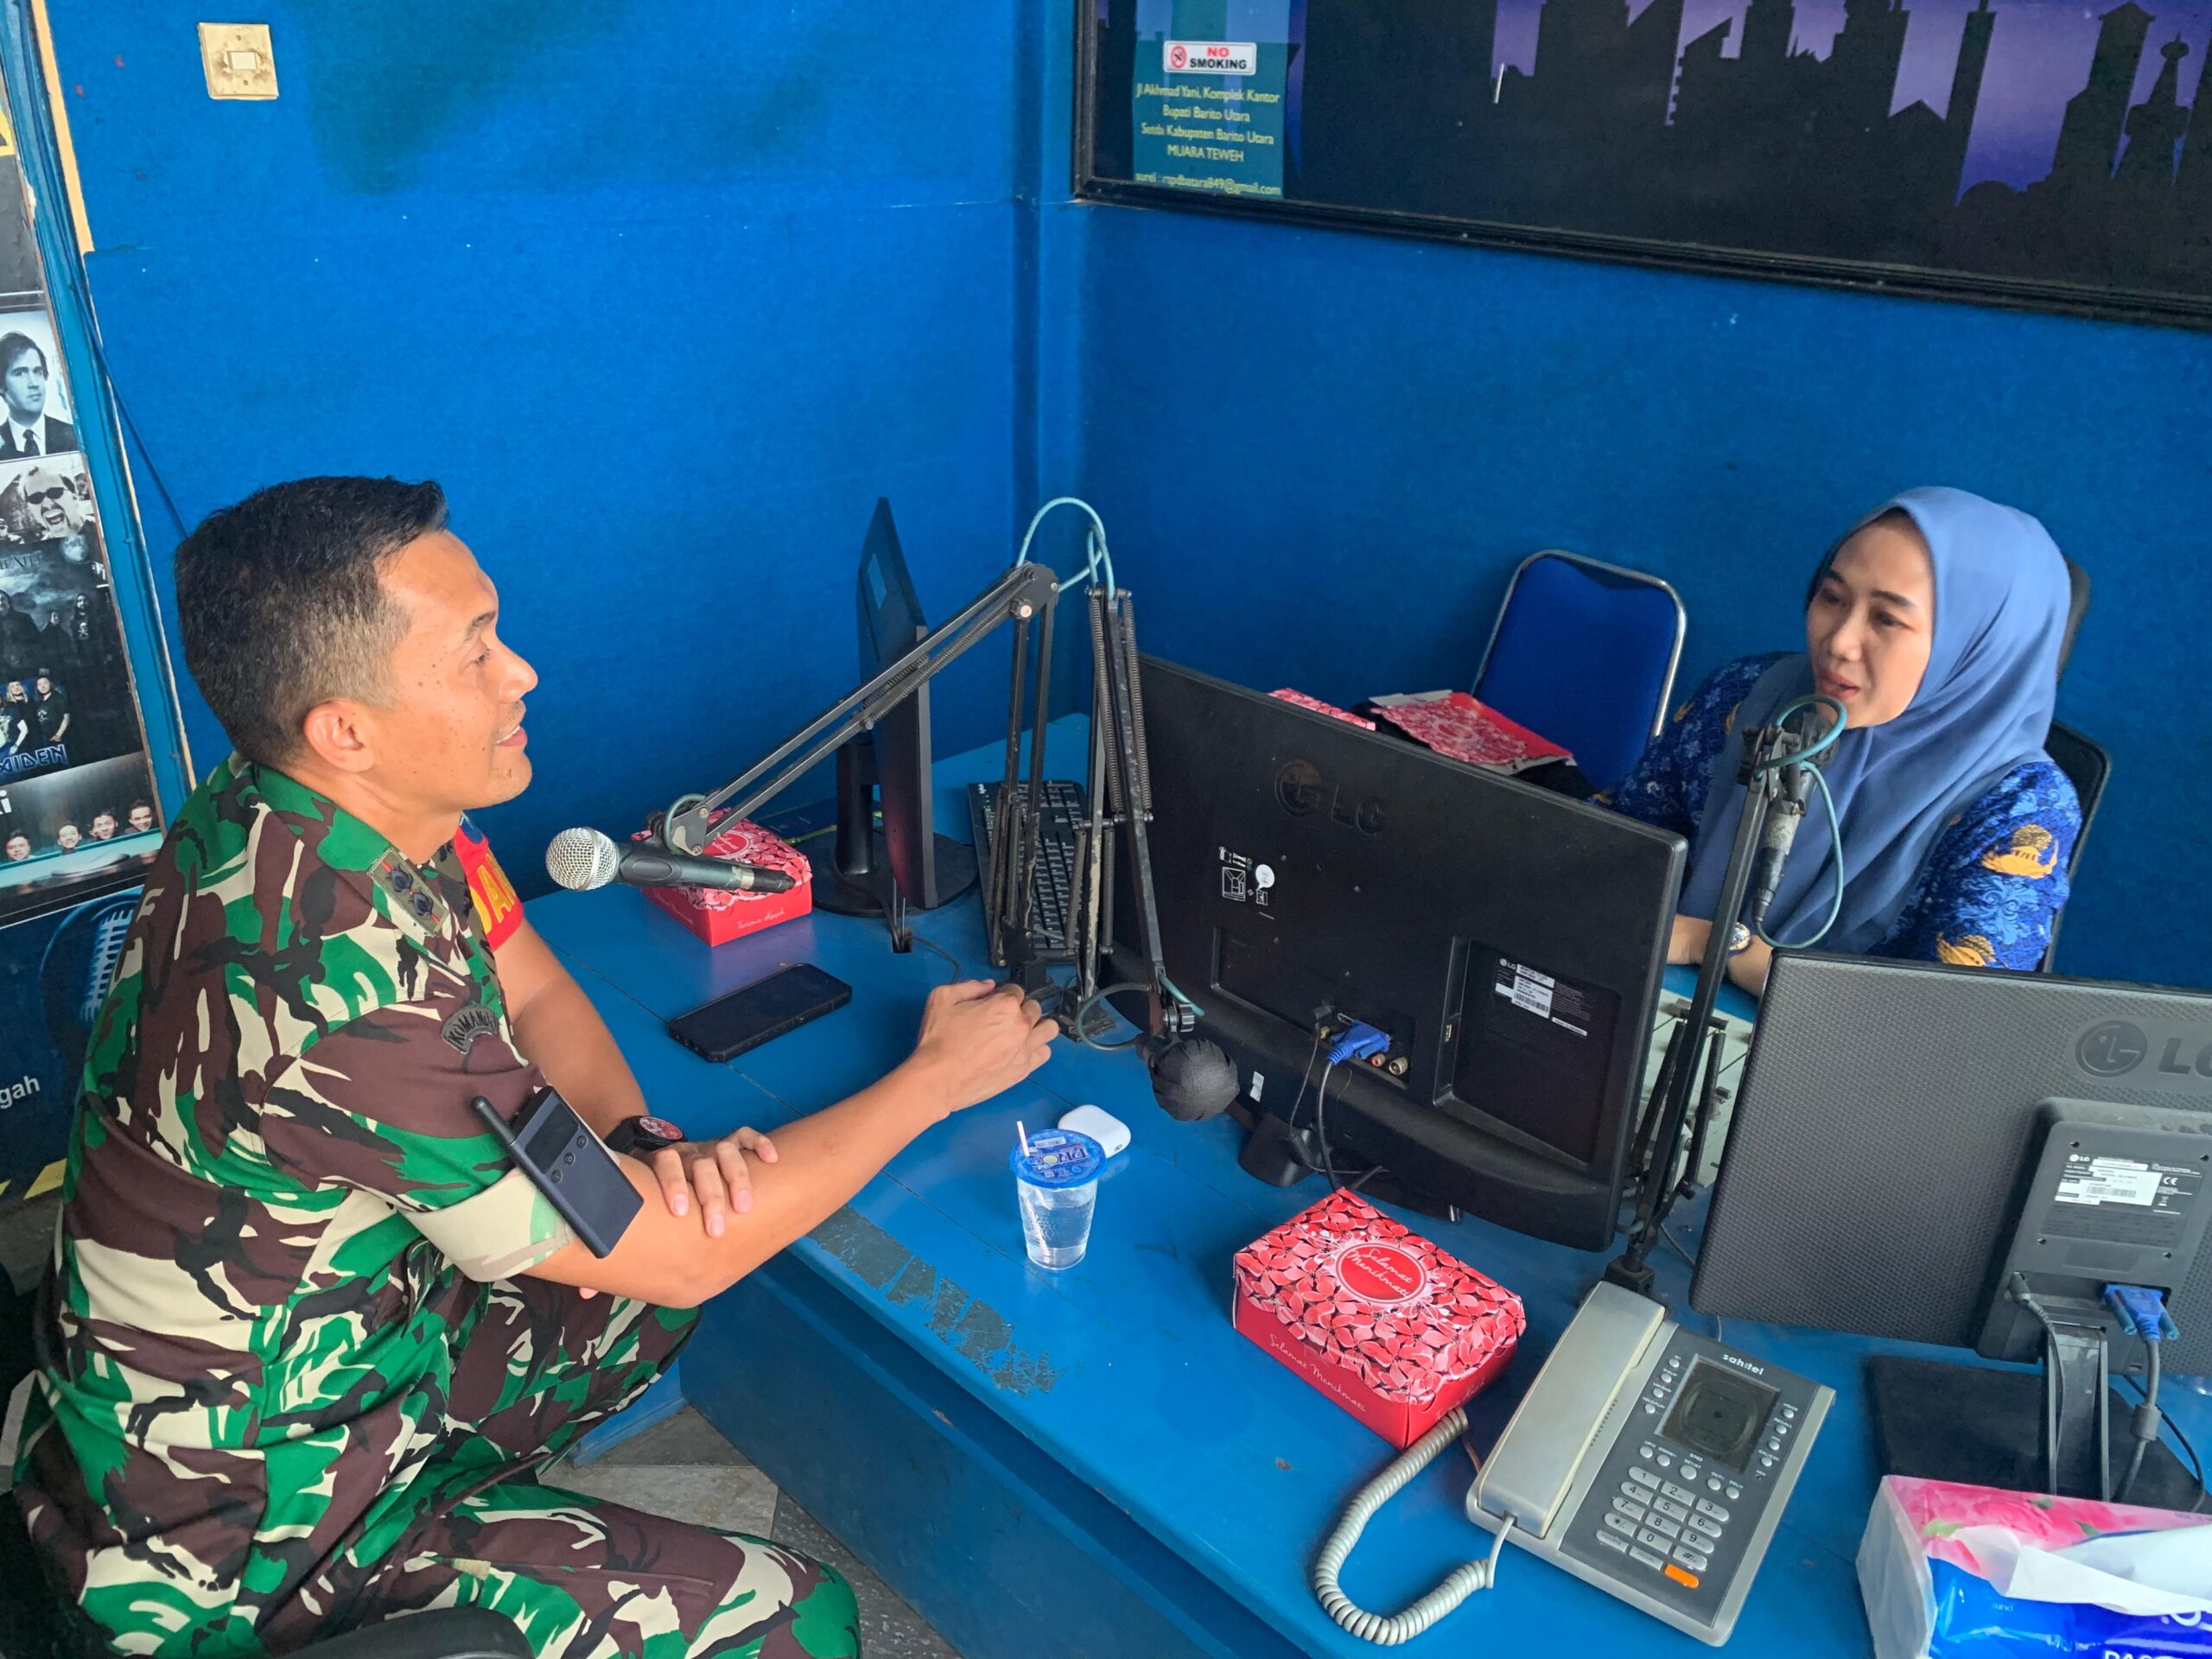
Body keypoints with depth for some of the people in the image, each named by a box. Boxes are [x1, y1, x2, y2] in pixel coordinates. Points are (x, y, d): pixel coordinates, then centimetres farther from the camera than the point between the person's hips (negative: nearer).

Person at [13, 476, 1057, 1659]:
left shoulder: (373, 811, -11)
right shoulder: (340, 993, -36)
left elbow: (533, 992, 4)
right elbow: (675, 1259, -27)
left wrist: (636, 1147, -16)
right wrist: (937, 1077, -16)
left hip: (352, 1332, 8)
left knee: (720, 1206, 15)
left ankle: (469, 1489, 24)